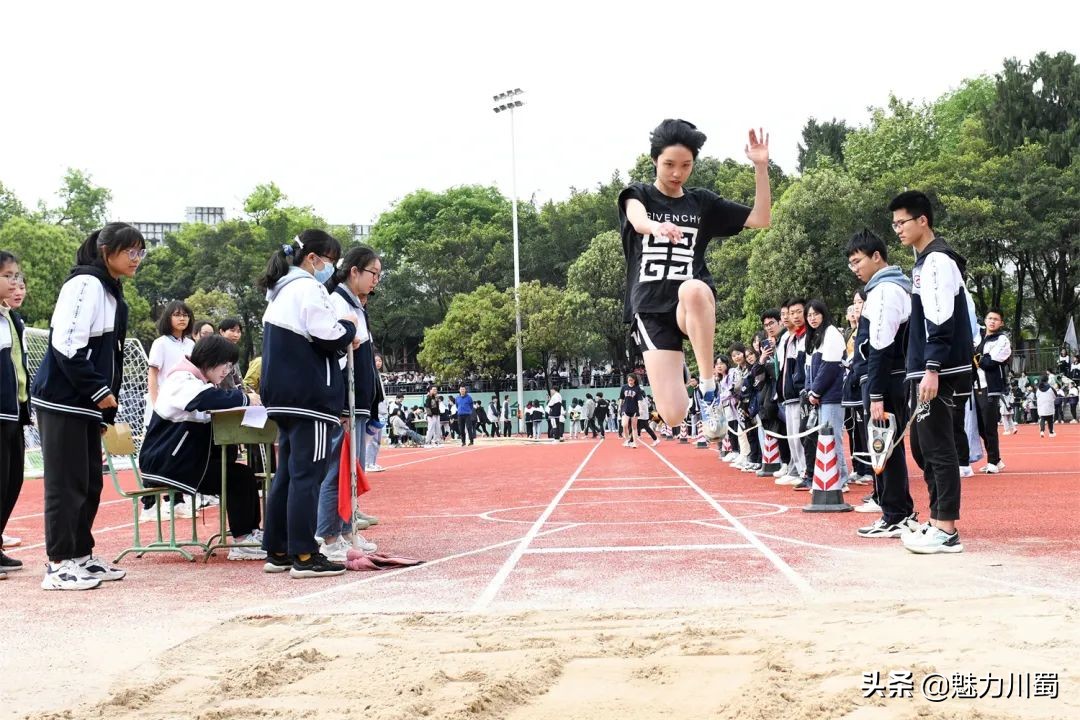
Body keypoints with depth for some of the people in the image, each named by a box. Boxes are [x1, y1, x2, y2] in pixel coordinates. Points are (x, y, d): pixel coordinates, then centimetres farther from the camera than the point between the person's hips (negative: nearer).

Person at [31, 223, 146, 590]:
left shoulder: (111, 291, 16)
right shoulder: (86, 284, -13)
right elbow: (65, 344, -21)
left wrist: (107, 399, 14)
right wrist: (98, 391, -17)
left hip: (87, 404, 9)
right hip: (63, 401, -9)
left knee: (90, 482, 12)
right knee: (66, 483, -6)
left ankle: (81, 556, 21)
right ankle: (59, 565, -1)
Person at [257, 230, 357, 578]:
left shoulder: (281, 290, 20)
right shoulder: (308, 288, -11)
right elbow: (328, 338, -18)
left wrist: (339, 332, 14)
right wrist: (348, 326, 1)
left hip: (283, 395, 10)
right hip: (310, 396, -10)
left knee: (287, 472, 12)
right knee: (307, 474, -8)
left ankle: (278, 551, 14)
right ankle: (304, 556, -8)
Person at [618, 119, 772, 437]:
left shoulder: (703, 202, 12)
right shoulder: (637, 196, 5)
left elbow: (760, 219, 7)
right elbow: (638, 219, -21)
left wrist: (761, 167, -6)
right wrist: (657, 226, -45)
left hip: (694, 305, 1)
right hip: (651, 310, 0)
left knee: (693, 289, -41)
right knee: (673, 414, -16)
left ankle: (708, 387, -26)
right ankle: (678, 372, 23)